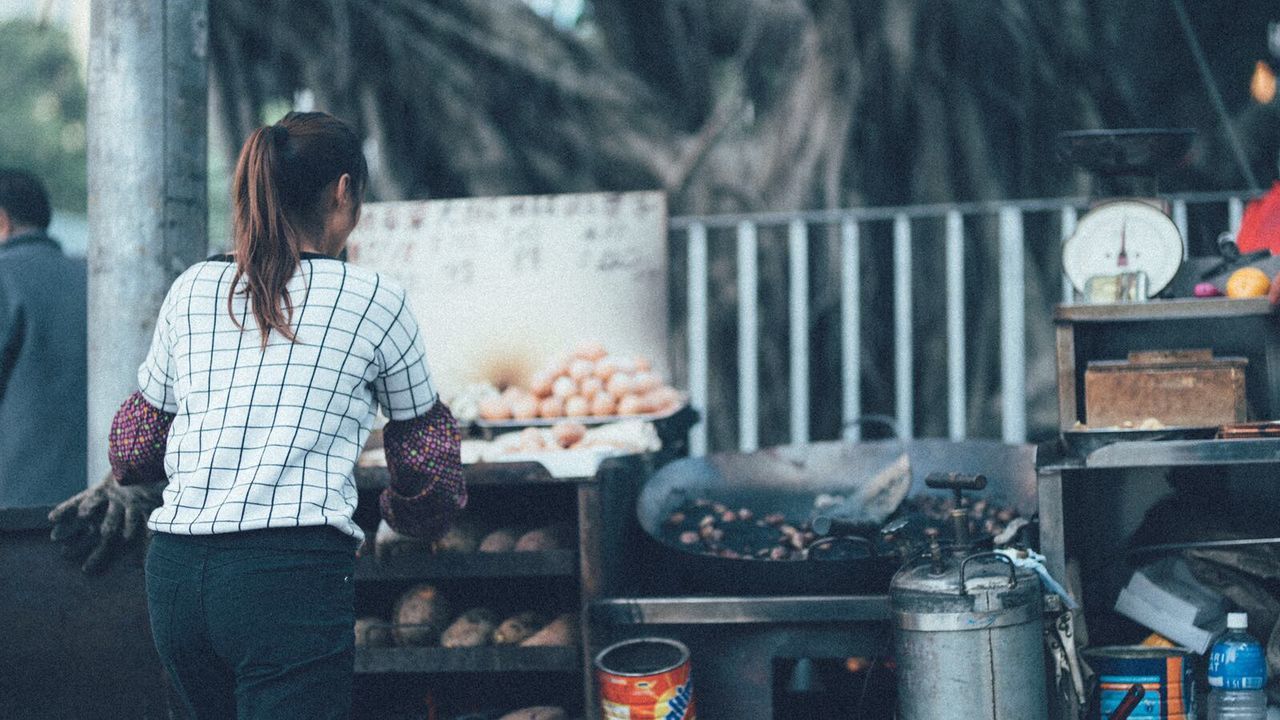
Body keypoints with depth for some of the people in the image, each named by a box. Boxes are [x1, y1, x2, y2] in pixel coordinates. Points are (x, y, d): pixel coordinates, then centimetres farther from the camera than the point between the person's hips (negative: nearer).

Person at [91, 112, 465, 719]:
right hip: (292, 573, -5)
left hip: (173, 572, 5)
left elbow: (136, 450, 21)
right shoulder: (371, 299, 4)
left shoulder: (191, 290, 14)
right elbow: (421, 436, 19)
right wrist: (411, 512, 40)